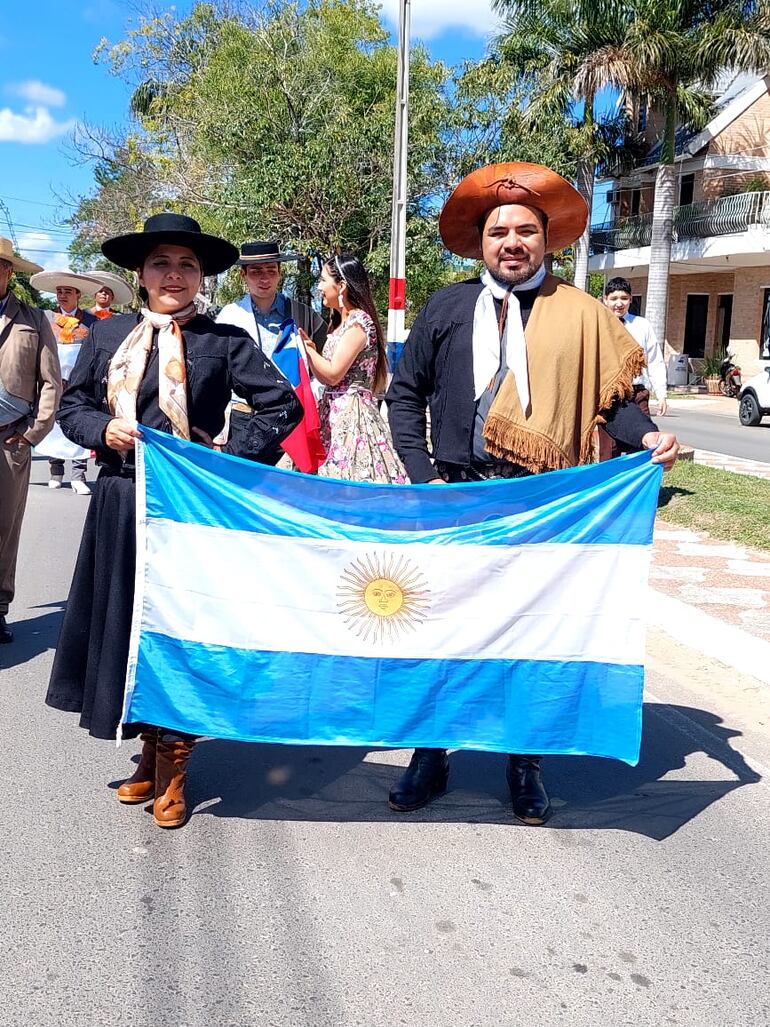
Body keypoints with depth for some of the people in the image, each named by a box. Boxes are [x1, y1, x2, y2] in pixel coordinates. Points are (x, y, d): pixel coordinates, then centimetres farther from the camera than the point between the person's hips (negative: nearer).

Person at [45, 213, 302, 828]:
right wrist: (102, 428, -6)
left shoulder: (224, 341, 1)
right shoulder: (107, 336, 10)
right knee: (123, 627, 10)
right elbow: (72, 406, 14)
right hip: (122, 506, 4)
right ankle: (150, 749, 28)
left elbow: (284, 404, 0)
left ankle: (173, 764, 18)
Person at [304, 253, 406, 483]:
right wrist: (307, 346, 6)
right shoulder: (341, 323, 17)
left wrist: (305, 345, -8)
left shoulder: (359, 322, -11)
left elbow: (333, 374, -16)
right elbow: (325, 378, 14)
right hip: (333, 412, 9)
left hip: (350, 413, -9)